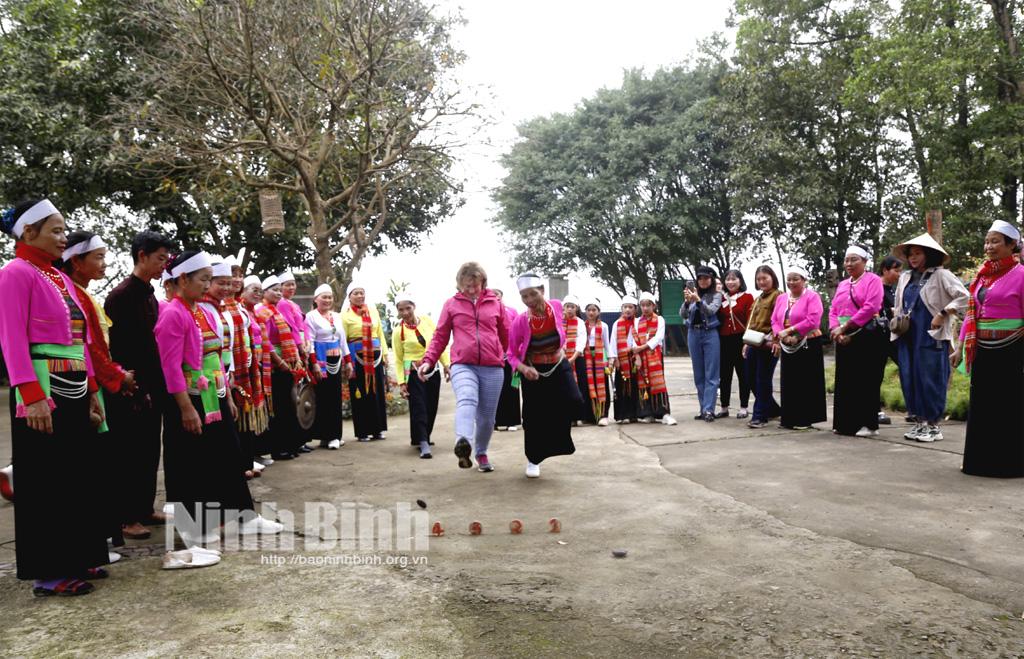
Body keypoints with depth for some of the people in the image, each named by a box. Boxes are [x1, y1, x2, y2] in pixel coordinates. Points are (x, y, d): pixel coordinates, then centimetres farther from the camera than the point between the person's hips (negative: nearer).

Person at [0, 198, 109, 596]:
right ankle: (49, 572, 10)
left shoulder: (61, 278, 17)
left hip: (74, 390, 9)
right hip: (43, 391, -8)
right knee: (46, 481, -1)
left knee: (80, 475, 13)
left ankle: (77, 558, 24)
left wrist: (92, 389, 14)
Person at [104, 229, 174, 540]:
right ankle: (126, 517, 11)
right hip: (131, 392, -8)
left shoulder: (150, 295, 13)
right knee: (129, 454, 1)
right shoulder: (121, 295, -13)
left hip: (152, 388, 8)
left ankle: (145, 509, 25)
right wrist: (131, 389, -18)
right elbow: (115, 347, -17)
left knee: (150, 452, 14)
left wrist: (158, 386, 11)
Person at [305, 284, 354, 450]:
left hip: (336, 361, 6)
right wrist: (314, 364, -19)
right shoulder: (311, 316, -4)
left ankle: (334, 435, 15)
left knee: (336, 397, 8)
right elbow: (309, 342, -11)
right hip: (321, 361, -6)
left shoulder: (337, 316, 15)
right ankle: (325, 436, 1)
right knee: (323, 398, -5)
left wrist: (348, 361, 15)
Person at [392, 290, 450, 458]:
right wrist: (402, 382, -9)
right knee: (419, 408, -10)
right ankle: (424, 445, -10)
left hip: (433, 370, 4)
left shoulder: (427, 321, 0)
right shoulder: (398, 332, -6)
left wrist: (446, 365, 3)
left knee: (431, 408, 9)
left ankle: (422, 438, 28)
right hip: (413, 373, -3)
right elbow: (398, 360, -4)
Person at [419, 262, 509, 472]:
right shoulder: (452, 304, 9)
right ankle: (463, 443, -54)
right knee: (467, 400, -31)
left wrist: (515, 360, 22)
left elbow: (506, 335, 17)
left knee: (487, 417, 8)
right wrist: (428, 361, 0)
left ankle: (481, 453, 32)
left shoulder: (495, 303, 10)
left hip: (492, 368, 2)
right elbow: (440, 336, 10)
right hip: (462, 366, -2)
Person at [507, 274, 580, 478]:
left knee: (573, 401, -20)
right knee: (533, 417, 2)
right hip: (533, 371, -2)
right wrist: (523, 368, -31)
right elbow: (512, 354, -13)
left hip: (559, 366, 2)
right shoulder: (520, 321, -24)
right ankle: (533, 460, 24)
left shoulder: (556, 306, -16)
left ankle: (557, 436, 10)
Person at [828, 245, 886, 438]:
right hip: (844, 340, 7)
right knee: (844, 381, 7)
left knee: (866, 382, -4)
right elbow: (833, 310, 12)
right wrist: (836, 330, -7)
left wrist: (845, 326, -16)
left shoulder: (873, 280, -2)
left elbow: (870, 308, -15)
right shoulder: (842, 285, 19)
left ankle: (868, 424, 2)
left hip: (867, 337, -6)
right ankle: (845, 423, 14)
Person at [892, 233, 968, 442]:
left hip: (931, 337, -6)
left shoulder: (941, 275, -4)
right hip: (908, 337, 6)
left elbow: (964, 297, -12)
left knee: (930, 380, -4)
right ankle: (920, 422, 17)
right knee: (910, 378, 6)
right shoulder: (905, 278, 14)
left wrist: (942, 314, -16)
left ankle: (934, 425, 5)